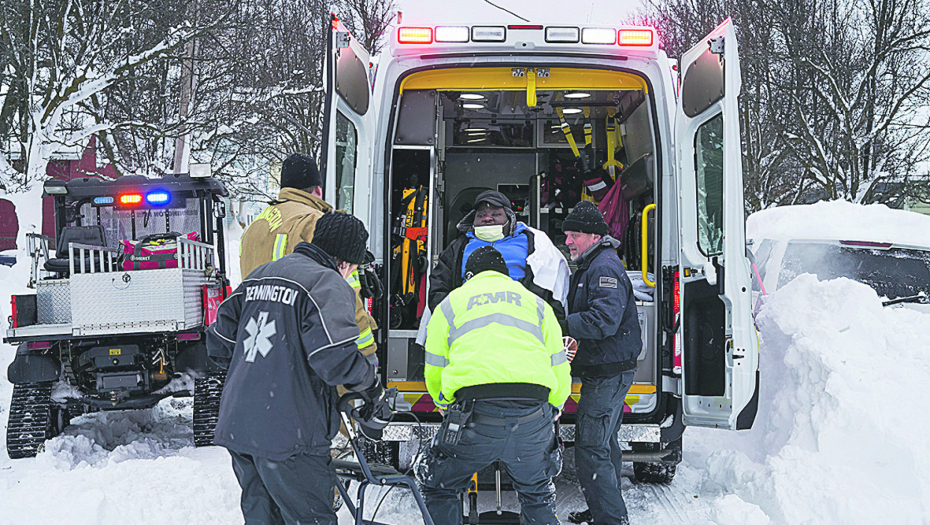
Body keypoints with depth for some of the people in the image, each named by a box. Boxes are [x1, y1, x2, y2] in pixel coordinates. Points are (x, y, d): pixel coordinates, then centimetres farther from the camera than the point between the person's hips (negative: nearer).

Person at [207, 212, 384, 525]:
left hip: (236, 426, 8)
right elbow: (335, 358, -20)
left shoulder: (259, 276, 17)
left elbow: (219, 343, 21)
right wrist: (372, 388, -3)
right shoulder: (329, 284, -9)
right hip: (287, 435, -8)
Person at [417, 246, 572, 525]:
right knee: (538, 497, 25)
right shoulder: (537, 304, 24)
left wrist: (450, 408, 39)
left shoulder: (449, 304, 20)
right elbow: (560, 375, 19)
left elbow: (434, 376, 20)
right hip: (533, 416, 2)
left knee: (438, 489, 20)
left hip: (475, 418, -2)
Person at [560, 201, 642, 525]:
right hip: (605, 373, 11)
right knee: (603, 444, 21)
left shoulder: (605, 267, -16)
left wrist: (559, 325, -26)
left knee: (590, 450, -11)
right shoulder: (590, 267, 18)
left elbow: (604, 320, -28)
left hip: (608, 374, -11)